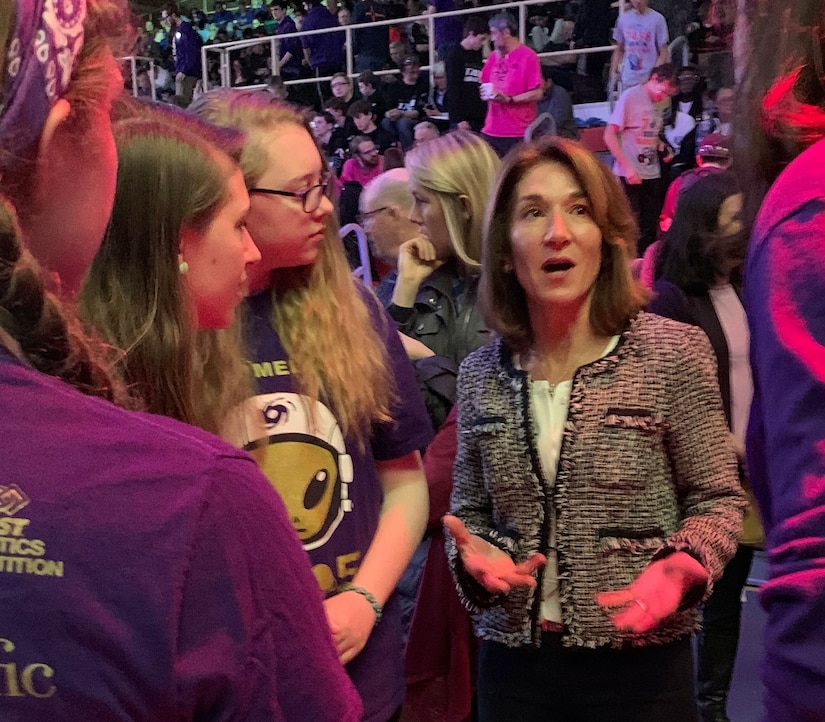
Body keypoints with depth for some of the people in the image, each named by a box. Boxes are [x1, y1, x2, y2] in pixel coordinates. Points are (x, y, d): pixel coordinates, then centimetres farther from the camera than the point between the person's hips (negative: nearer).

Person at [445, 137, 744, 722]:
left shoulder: (674, 354, -8)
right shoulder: (481, 374, 1)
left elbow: (717, 499, -1)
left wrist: (681, 567, -20)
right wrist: (471, 555, -10)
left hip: (639, 663, -2)